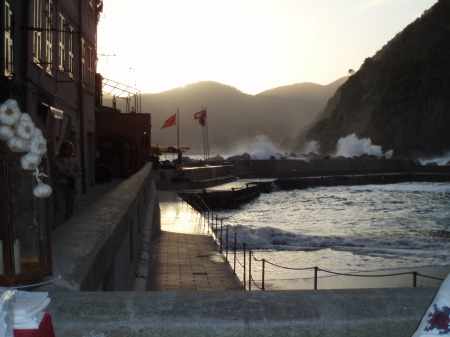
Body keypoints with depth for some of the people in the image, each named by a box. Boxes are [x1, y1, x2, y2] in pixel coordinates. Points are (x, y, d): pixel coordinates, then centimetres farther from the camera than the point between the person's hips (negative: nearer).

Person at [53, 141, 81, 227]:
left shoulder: (75, 160, 5)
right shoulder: (57, 159, 3)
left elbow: (79, 172, 5)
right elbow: (54, 172, 8)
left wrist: (70, 175, -13)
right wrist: (60, 174, -13)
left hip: (71, 185, 2)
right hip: (59, 185, -2)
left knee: (70, 206, 9)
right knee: (59, 207, -9)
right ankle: (58, 226, -10)